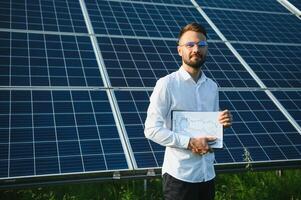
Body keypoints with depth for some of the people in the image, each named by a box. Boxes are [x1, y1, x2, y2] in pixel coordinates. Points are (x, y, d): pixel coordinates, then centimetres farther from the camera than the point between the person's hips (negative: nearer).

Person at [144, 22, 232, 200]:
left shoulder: (212, 87, 9)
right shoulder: (167, 84, -10)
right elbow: (152, 129, -14)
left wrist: (221, 124, -3)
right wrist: (189, 142, -19)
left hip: (207, 173, 6)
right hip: (179, 175, -6)